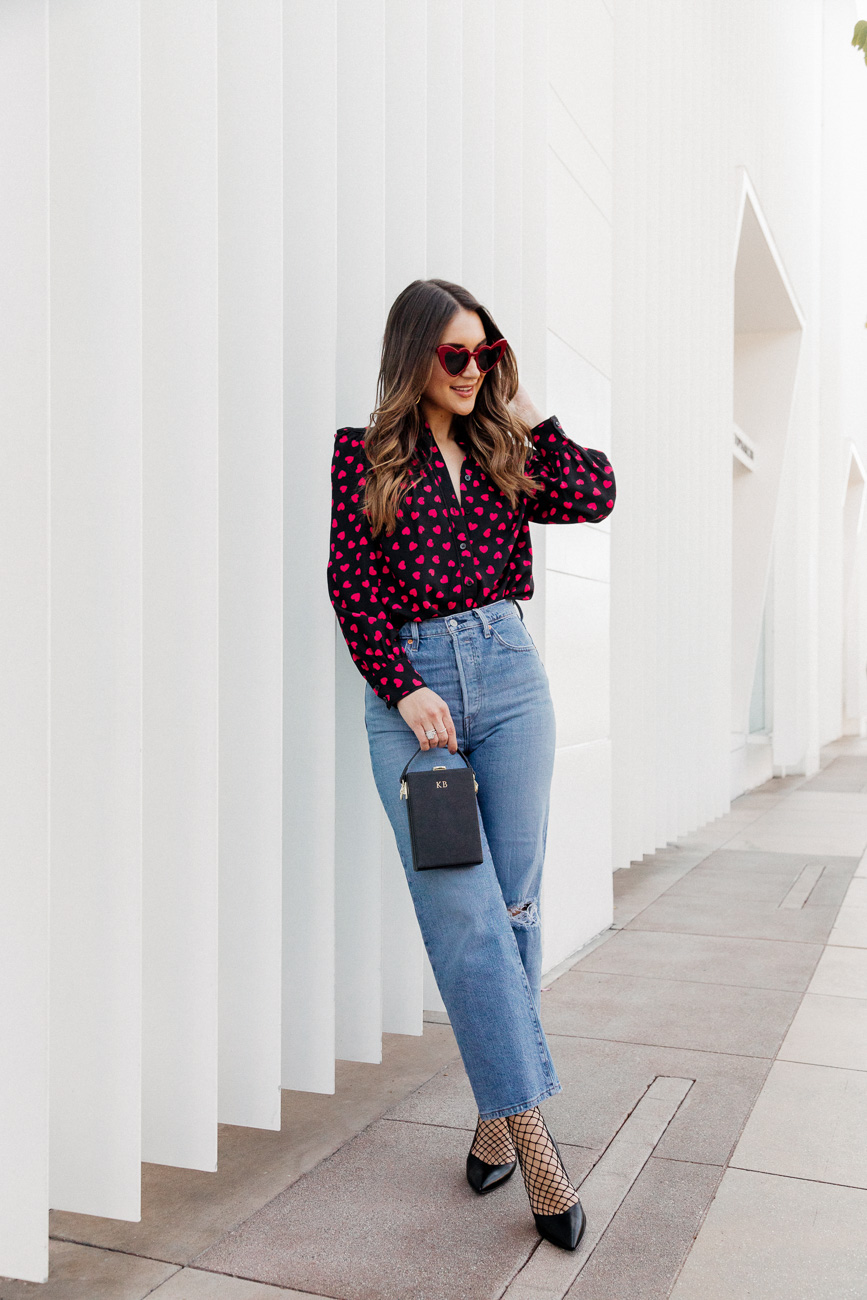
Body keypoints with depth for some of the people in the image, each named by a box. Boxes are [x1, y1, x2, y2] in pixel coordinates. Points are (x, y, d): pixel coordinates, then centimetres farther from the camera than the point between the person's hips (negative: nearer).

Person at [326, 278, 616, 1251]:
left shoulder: (501, 454, 14)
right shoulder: (366, 454, 5)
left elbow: (594, 498, -1)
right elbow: (351, 585, -2)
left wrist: (527, 419, 6)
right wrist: (404, 691, -11)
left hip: (508, 674, 3)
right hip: (407, 683, -3)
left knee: (513, 905, 4)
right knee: (465, 917, -9)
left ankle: (499, 1115, 17)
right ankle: (531, 1133, -2)